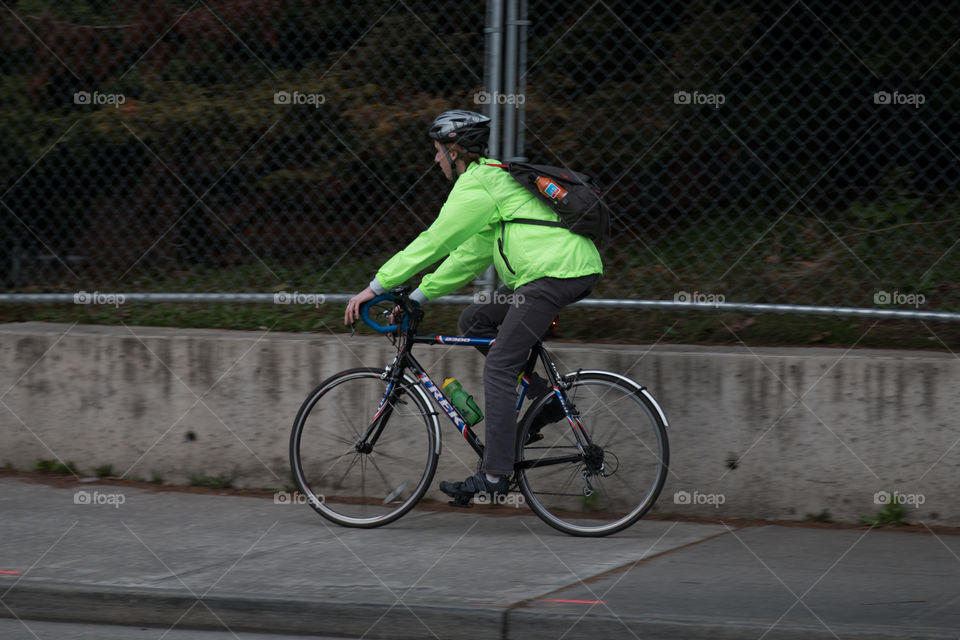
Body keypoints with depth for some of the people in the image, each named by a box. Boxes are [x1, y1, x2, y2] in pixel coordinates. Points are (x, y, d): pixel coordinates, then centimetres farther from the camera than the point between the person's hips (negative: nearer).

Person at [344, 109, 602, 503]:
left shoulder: (475, 186, -7)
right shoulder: (491, 179, 25)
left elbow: (431, 244, -8)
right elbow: (469, 257, 27)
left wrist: (376, 287, -3)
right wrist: (416, 297, 25)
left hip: (556, 272, -10)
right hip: (572, 268, 10)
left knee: (498, 367, -9)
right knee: (474, 321, 17)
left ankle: (495, 474, -11)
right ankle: (545, 397, 13)